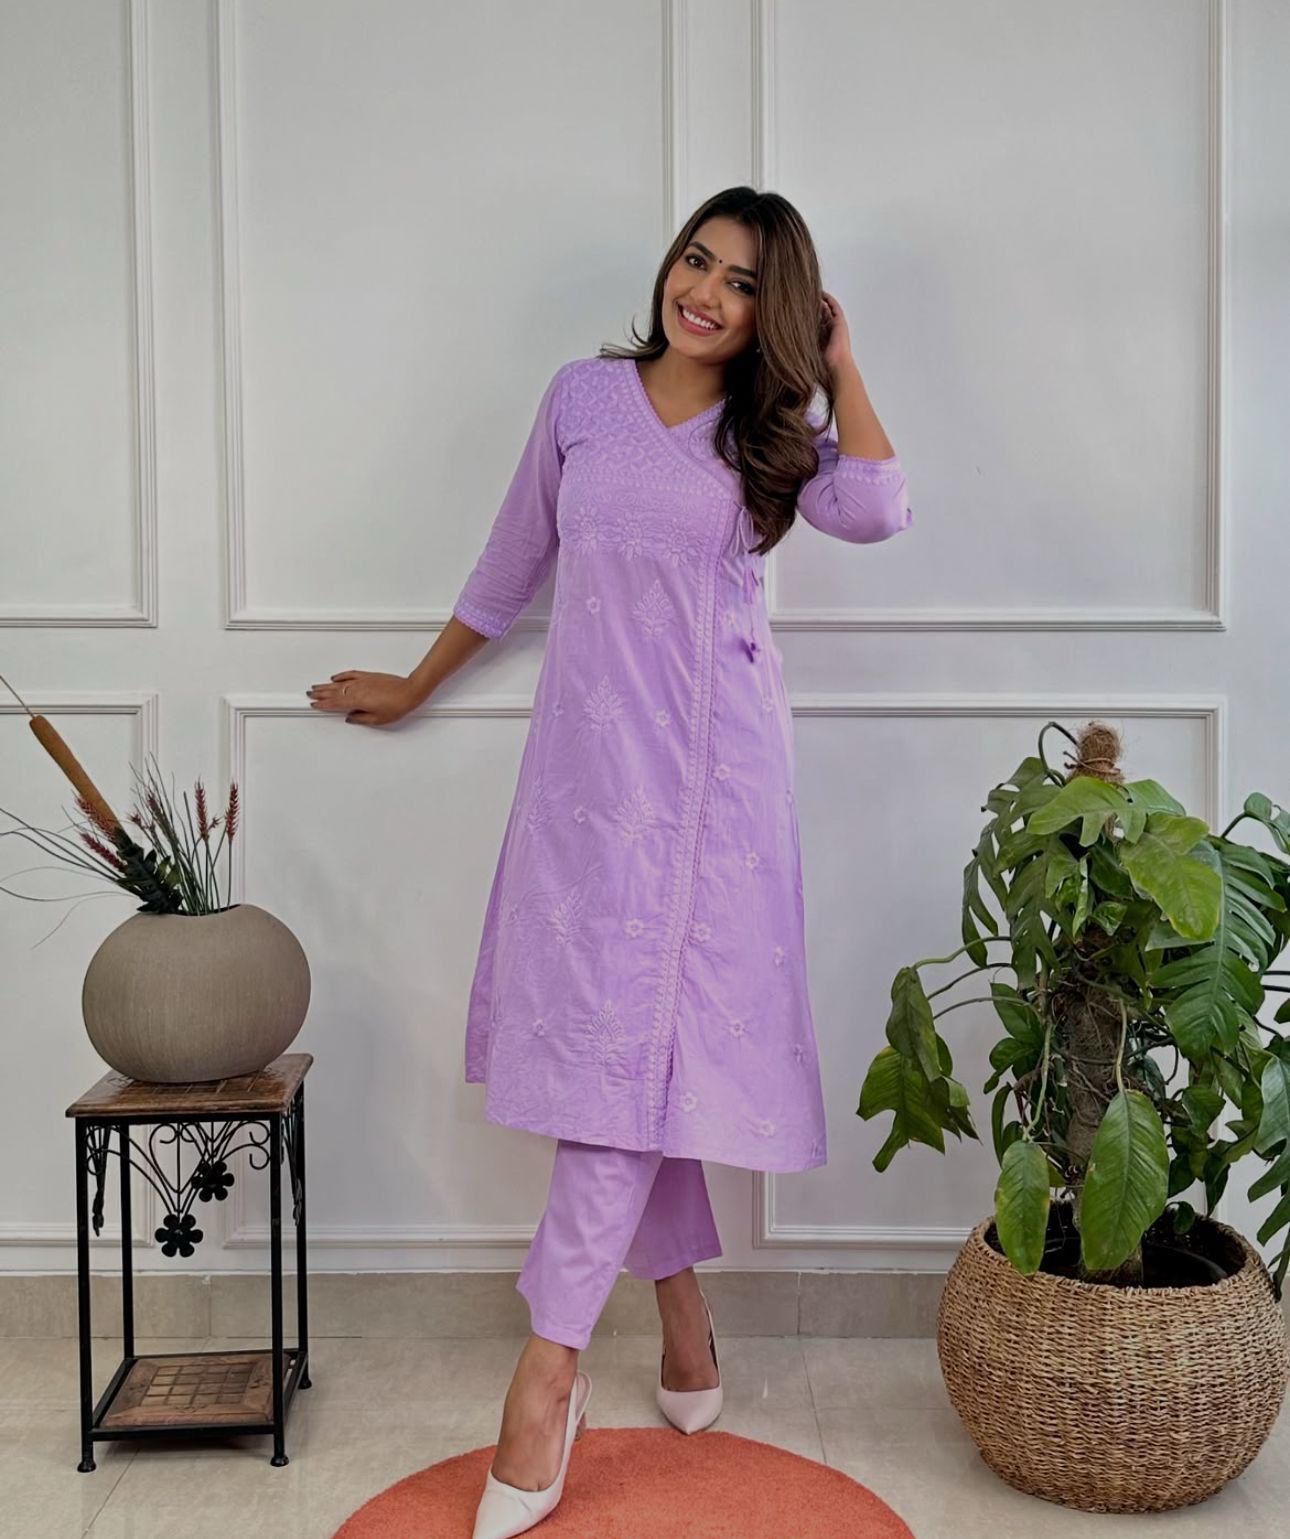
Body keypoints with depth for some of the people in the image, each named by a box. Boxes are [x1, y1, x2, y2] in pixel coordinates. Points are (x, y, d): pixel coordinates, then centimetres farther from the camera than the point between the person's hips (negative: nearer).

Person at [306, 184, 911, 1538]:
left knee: (634, 1034, -8)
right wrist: (414, 687, 26)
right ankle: (682, 1309, 20)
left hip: (707, 762, -2)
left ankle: (547, 1366, -5)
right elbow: (512, 562, 20)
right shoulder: (584, 396, 11)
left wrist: (840, 365, -2)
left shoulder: (773, 435, 6)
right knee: (597, 1033, 4)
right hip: (587, 752, 3)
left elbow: (876, 511, -15)